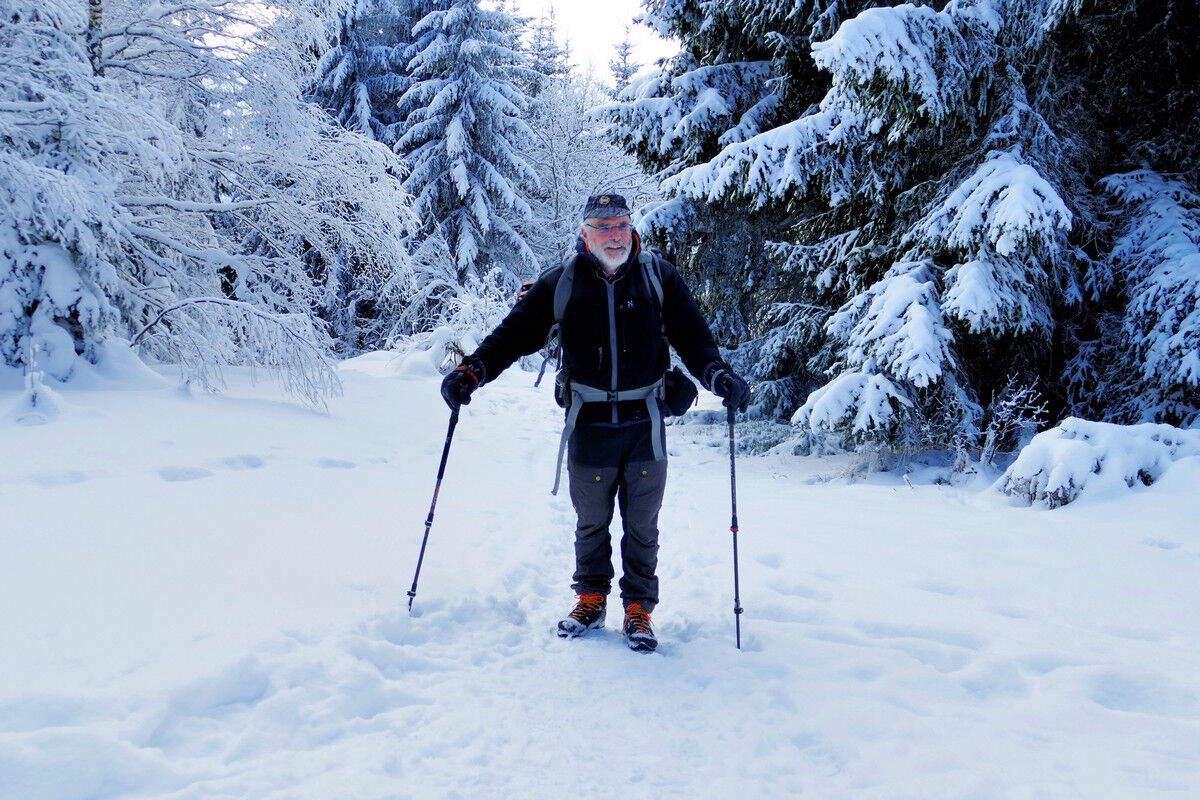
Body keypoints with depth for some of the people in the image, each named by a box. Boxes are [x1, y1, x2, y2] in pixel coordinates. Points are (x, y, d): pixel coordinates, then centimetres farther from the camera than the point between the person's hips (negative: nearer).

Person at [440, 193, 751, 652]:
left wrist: (718, 375, -18)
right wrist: (472, 371, -11)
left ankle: (638, 608, 24)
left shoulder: (658, 277, 2)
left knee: (642, 526, 9)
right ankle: (590, 600, 31)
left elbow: (692, 335, 0)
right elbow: (516, 332, 1)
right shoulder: (562, 282, 1)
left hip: (645, 425, 0)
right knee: (591, 522, 13)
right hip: (589, 425, 0)